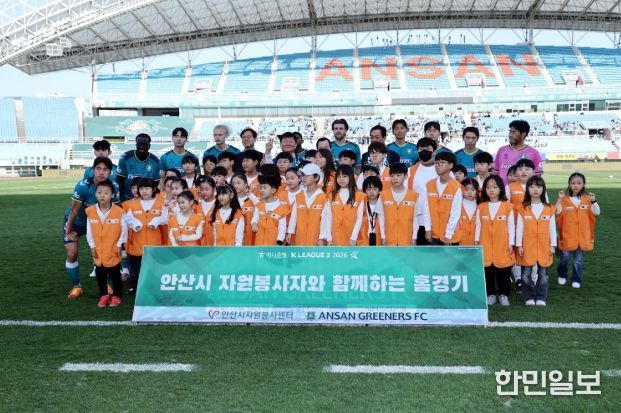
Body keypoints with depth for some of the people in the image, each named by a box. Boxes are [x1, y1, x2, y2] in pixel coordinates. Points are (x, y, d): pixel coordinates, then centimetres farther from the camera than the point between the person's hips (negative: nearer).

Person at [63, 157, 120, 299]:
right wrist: (69, 231, -10)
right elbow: (74, 210, -21)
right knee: (72, 254, -6)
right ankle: (76, 286, 13)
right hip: (76, 222, -2)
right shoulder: (83, 186, -33)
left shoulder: (114, 187, -25)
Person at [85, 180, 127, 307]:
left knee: (115, 274, 8)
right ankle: (103, 295, 28)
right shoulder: (90, 211, -5)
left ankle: (116, 296, 23)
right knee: (100, 274, 12)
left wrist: (119, 244, -6)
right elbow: (89, 231, 1)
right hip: (98, 250, 3)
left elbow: (124, 229, -6)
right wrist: (92, 246, -1)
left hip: (113, 250, -3)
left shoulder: (119, 211, -14)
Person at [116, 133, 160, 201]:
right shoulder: (125, 158, -7)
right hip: (127, 199, -1)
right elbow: (120, 180, -3)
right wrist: (122, 200, -8)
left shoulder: (155, 161, -3)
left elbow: (156, 184, 4)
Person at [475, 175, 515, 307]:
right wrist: (476, 241, 3)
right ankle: (490, 294, 18)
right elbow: (478, 225, 6)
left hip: (502, 246, -1)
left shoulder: (507, 206, -3)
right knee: (487, 271, 7)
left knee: (503, 271, 6)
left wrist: (511, 243, -3)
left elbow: (511, 225, -1)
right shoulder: (481, 207, 2)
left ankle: (503, 294, 19)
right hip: (486, 245, 1)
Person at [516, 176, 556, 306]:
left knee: (543, 274, 7)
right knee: (526, 274, 3)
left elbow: (552, 228, 4)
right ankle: (529, 298, 14)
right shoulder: (523, 209, -2)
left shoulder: (549, 209, 2)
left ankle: (541, 298, 16)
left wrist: (553, 245, 1)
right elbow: (519, 228, -2)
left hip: (544, 247, 1)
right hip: (527, 247, -1)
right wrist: (519, 245, -5)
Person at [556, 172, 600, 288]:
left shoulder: (588, 199, 2)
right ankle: (562, 275, 28)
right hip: (567, 235, -1)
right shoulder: (565, 199, -3)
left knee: (579, 259, 9)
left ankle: (577, 279, 21)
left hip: (583, 236, 1)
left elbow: (597, 213, -5)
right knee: (565, 257, 5)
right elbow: (557, 212, -12)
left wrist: (594, 201, -20)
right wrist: (559, 199, -21)